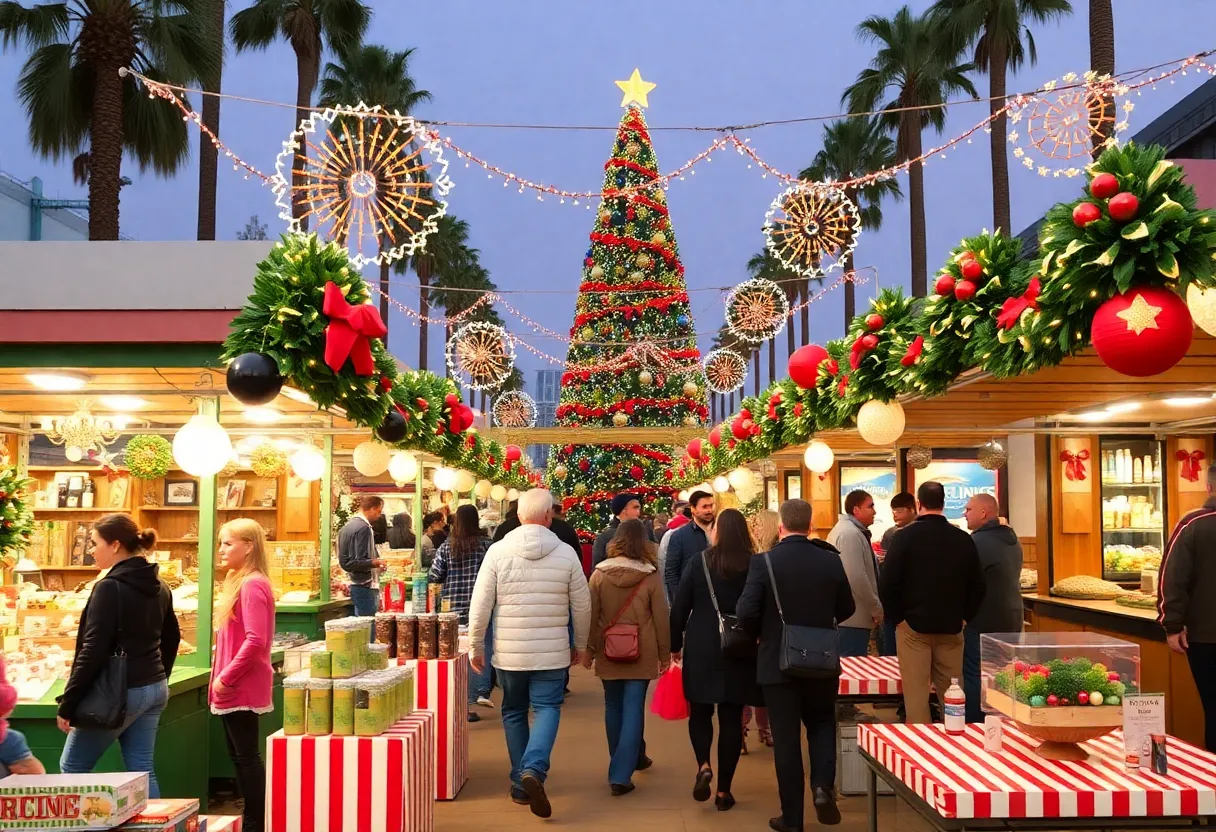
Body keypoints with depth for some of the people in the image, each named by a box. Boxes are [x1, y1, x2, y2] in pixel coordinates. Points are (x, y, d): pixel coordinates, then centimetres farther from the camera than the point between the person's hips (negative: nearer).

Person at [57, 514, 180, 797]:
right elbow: (171, 639, 17)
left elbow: (93, 651, -17)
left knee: (72, 767, 8)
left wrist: (67, 705, -12)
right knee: (141, 769, 10)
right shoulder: (159, 586, 8)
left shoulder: (109, 587, -15)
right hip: (155, 689, 8)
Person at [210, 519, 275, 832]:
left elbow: (255, 641, -25)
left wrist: (225, 678, -19)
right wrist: (223, 678, 15)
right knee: (239, 755, 15)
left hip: (242, 687, -10)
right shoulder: (239, 582, 14)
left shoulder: (252, 585, -18)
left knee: (247, 756, -3)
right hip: (237, 687, 10)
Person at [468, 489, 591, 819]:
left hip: (508, 651, 1)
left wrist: (475, 647, 5)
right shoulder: (566, 553, -5)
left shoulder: (498, 550, -7)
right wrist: (580, 645, 16)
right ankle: (533, 769, -18)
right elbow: (582, 606, 1)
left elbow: (480, 604, -6)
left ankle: (520, 783, 19)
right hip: (552, 651, -1)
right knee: (547, 708, 5)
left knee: (514, 712, 16)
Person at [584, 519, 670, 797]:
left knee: (613, 707, 17)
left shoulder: (599, 573, -4)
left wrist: (589, 650, 9)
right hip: (641, 655, -2)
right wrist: (664, 653, 8)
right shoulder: (651, 576, -7)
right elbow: (661, 618, -3)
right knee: (633, 710, 1)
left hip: (608, 653, 2)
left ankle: (622, 764, 30)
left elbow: (591, 615, -1)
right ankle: (621, 775, -4)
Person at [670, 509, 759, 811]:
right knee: (731, 719, 8)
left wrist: (675, 644, 7)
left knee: (700, 712, 15)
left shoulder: (699, 562, -5)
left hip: (701, 649, 0)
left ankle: (703, 766, -9)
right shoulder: (754, 566, -4)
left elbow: (679, 607, -4)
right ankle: (724, 790, 10)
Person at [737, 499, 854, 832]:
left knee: (786, 737, 7)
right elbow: (846, 609, 6)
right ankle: (823, 785, -1)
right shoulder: (831, 560, -5)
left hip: (778, 662, -2)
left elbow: (746, 613, -17)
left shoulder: (764, 562, -14)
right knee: (821, 723, 22)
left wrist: (763, 633, 4)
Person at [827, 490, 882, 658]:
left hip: (845, 614, 11)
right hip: (853, 617, -11)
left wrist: (872, 607, 21)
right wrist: (876, 608, -15)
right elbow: (857, 578, -25)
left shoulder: (846, 529, 17)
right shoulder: (851, 534, -18)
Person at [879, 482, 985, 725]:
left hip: (914, 625, -3)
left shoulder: (905, 536, -9)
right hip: (951, 627, 3)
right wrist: (964, 616, 13)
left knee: (916, 692, 2)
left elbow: (887, 584, -13)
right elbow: (977, 585, 4)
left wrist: (897, 616, -2)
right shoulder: (963, 538, 1)